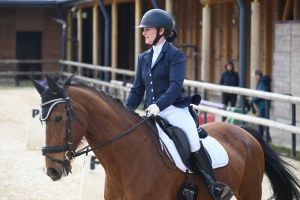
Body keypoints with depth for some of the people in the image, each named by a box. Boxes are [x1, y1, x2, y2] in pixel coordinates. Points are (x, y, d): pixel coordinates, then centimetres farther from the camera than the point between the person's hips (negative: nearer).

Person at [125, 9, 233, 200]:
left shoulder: (176, 55, -3)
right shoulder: (143, 58, 15)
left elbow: (176, 84, -16)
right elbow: (137, 90, 16)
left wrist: (159, 105, -31)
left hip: (175, 109, -6)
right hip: (152, 113, 7)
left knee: (194, 144, -25)